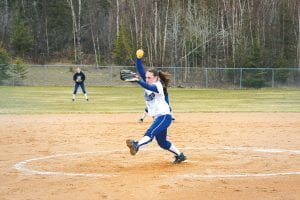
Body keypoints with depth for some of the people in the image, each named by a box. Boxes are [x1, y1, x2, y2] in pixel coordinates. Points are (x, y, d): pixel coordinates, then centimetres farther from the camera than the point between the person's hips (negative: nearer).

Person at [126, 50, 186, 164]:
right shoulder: (149, 83, 8)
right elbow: (140, 70, -2)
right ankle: (180, 155, 32)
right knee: (162, 142, 18)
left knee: (151, 132, -33)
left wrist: (138, 81, -52)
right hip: (157, 118, 10)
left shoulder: (158, 86, -14)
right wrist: (139, 59, -17)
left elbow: (149, 87, -36)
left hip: (164, 116, -10)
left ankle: (136, 145, -56)